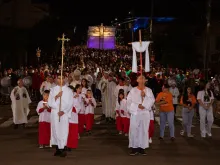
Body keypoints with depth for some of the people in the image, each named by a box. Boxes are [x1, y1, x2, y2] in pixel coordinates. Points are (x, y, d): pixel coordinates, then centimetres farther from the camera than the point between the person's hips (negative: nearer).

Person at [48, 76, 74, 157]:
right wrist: (56, 96, -14)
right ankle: (57, 149, 12)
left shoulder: (68, 90, 3)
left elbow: (70, 103, -2)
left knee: (63, 131, -6)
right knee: (56, 131, 4)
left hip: (64, 114, -2)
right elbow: (50, 102, 1)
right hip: (55, 113, 2)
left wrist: (63, 111, -15)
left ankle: (62, 149, -3)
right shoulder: (53, 90, 8)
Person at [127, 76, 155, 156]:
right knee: (134, 130, -5)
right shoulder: (133, 90, 4)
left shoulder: (148, 90, 8)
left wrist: (145, 96, -15)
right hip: (135, 112, -1)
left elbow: (152, 100, -2)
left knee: (144, 130, 2)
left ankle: (142, 147, 8)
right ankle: (134, 148, 1)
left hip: (145, 113, 1)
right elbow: (129, 101, -2)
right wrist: (137, 106, -12)